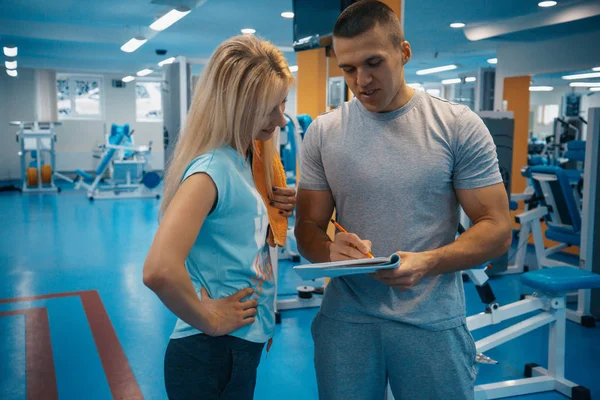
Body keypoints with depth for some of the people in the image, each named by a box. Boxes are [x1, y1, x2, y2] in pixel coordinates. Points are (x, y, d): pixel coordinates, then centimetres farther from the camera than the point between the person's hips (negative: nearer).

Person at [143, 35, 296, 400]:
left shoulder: (243, 160, 2)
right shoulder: (213, 168, -23)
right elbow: (160, 270, -36)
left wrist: (276, 209, -2)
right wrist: (208, 320, -20)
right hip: (214, 356, -8)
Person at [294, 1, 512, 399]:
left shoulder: (460, 126, -4)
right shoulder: (323, 132, 1)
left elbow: (496, 229, -4)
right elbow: (308, 227, 5)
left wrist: (427, 263, -22)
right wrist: (330, 251, -19)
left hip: (433, 321, -1)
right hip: (346, 318, 2)